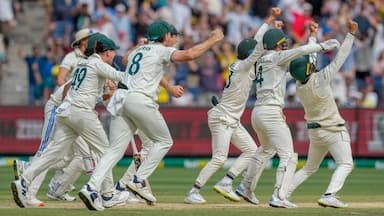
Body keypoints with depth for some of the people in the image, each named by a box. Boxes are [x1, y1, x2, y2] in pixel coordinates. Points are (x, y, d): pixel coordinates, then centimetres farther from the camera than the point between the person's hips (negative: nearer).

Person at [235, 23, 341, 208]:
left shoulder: (261, 60, 17)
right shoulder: (275, 57, -7)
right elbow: (300, 51, -17)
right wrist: (322, 46, -9)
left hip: (257, 112, 9)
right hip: (272, 112, -9)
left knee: (266, 150, 32)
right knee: (288, 156, -9)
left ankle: (246, 187, 39)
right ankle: (278, 198, -19)